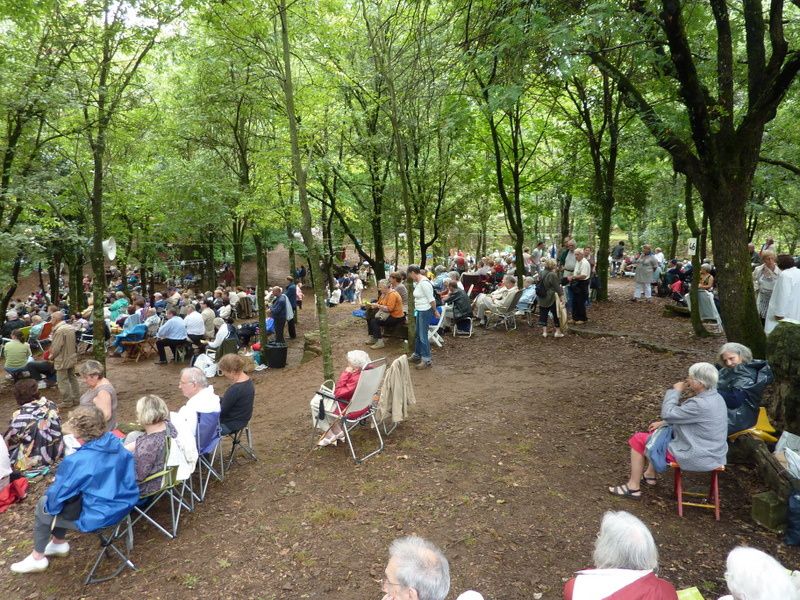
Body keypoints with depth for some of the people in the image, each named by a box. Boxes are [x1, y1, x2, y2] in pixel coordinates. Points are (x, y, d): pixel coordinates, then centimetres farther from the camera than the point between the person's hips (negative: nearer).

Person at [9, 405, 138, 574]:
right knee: (66, 492, 24)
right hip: (123, 503, 6)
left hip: (99, 516, -6)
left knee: (43, 506, 15)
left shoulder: (77, 462, -27)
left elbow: (56, 497, -15)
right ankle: (59, 543, 39)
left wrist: (49, 504, 10)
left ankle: (37, 557, 31)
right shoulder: (115, 443, -8)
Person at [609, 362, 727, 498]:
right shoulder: (715, 397, 1)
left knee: (638, 440, -1)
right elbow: (686, 416, 13)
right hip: (710, 450, 10)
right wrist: (664, 423, 7)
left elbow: (668, 413, -22)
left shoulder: (701, 405, -31)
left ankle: (633, 487, 10)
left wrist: (675, 391, -10)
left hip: (697, 457, -10)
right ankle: (650, 475, 35)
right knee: (658, 431, 27)